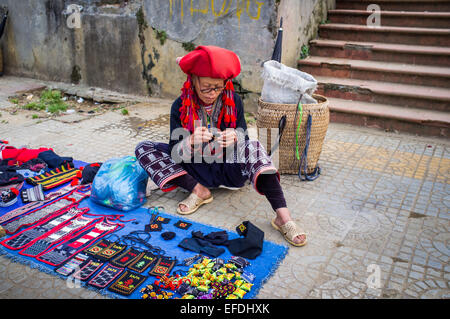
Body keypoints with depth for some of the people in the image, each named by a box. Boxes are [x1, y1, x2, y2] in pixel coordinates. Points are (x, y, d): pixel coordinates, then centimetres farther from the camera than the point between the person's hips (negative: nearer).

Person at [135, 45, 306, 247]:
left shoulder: (233, 101, -8)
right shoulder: (180, 107, -10)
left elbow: (244, 138, -7)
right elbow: (175, 154, -14)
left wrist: (235, 138, -32)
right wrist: (191, 142, -38)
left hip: (228, 169, -1)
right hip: (196, 171, 1)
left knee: (254, 147, -32)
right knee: (143, 149, -12)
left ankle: (283, 217, -41)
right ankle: (199, 191, -17)